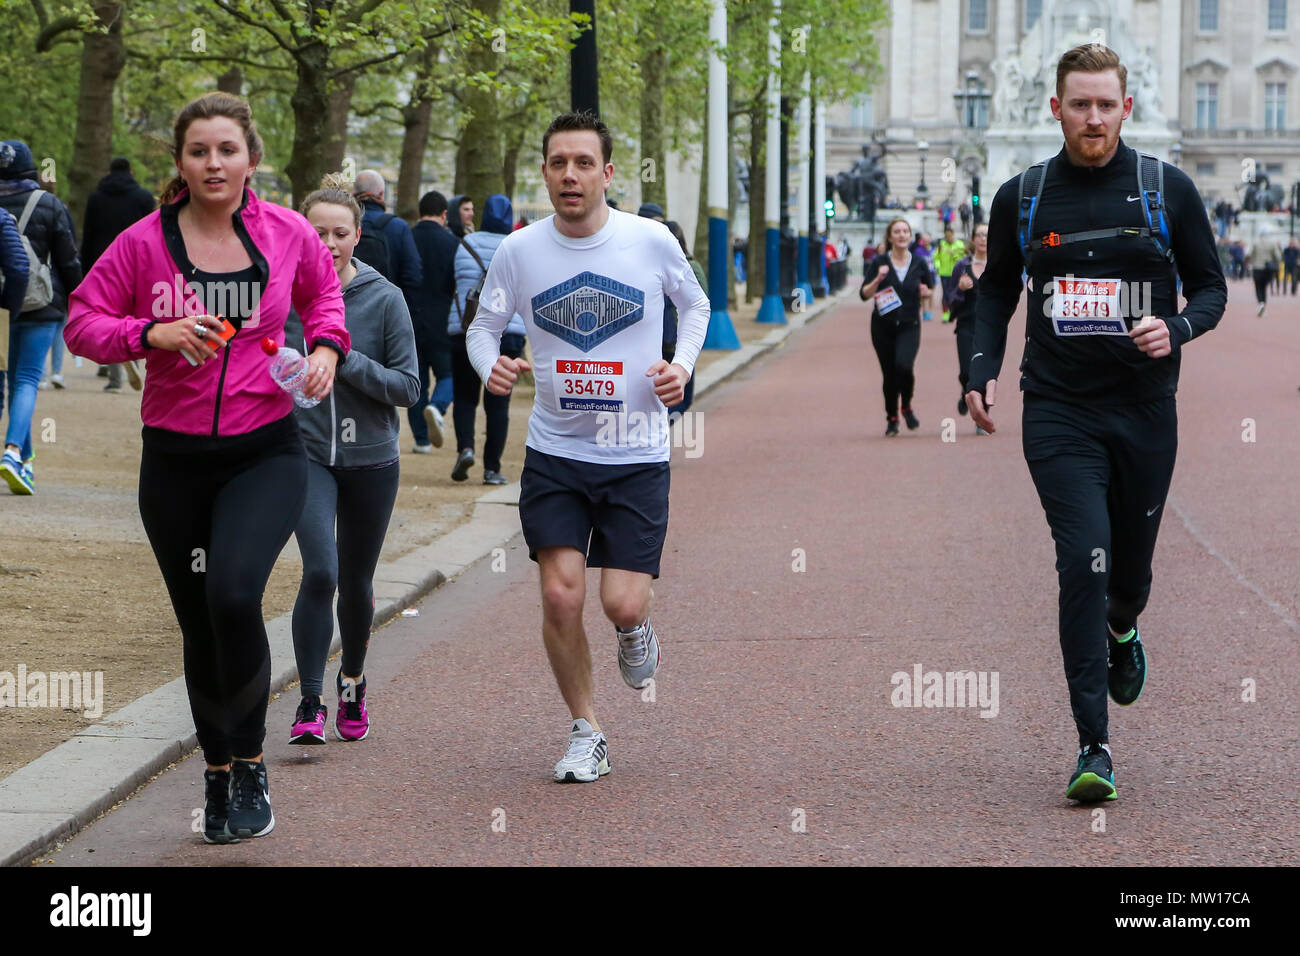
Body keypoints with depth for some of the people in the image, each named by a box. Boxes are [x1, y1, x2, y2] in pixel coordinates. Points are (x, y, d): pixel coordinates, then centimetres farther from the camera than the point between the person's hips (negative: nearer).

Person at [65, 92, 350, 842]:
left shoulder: (287, 233, -1)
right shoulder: (145, 243, -5)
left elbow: (323, 291, 19)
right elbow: (82, 321, -1)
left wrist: (327, 346, 0)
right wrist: (152, 334, -17)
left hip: (266, 451, -1)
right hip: (175, 460, 1)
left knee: (234, 591, -25)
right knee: (200, 625, 10)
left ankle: (250, 761, -5)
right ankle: (218, 773, 31)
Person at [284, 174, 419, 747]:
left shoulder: (384, 298, -6)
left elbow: (408, 386, -8)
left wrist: (348, 362, -19)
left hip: (370, 459, 1)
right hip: (305, 453, -1)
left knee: (355, 581, 14)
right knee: (320, 572, -19)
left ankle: (352, 681, 39)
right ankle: (310, 704, -12)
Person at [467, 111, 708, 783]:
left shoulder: (651, 241, -6)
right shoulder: (519, 250, -4)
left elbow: (695, 304, 13)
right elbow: (484, 324, 8)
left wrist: (682, 364, -3)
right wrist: (490, 365, -14)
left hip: (637, 455, -1)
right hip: (555, 452, 1)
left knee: (622, 603, -9)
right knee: (561, 595, -7)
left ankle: (634, 630, 31)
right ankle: (585, 732, 13)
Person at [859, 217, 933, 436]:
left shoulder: (919, 264, 3)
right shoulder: (879, 263, -2)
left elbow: (930, 291, 17)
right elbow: (864, 294, -4)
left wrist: (925, 293, -6)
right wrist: (878, 279, -21)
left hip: (910, 326, 0)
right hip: (883, 326, 0)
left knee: (903, 365, -23)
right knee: (889, 373, 3)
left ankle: (907, 407, 3)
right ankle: (892, 418, 22)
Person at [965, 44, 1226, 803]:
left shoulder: (1169, 191, 1)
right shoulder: (1021, 198, 4)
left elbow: (1212, 286, 8)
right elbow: (998, 289, 17)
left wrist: (1178, 329, -13)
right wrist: (985, 370, 3)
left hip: (1145, 411, 1)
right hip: (1058, 412, -1)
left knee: (1130, 569, 12)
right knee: (1085, 563, -15)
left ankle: (1121, 632, 51)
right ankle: (1095, 747, -12)